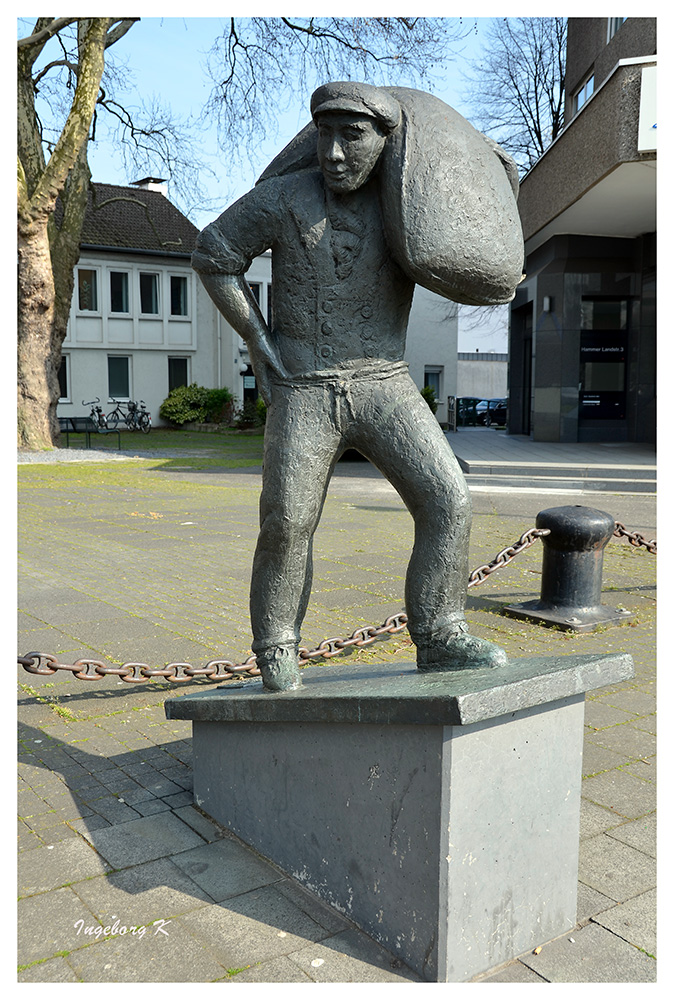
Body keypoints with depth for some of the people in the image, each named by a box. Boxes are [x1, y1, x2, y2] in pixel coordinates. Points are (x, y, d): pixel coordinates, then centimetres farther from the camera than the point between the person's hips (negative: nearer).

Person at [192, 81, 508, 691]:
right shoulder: (284, 198, -5)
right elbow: (214, 256, 5)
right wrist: (257, 342, -1)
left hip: (385, 387, 2)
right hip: (304, 392, -2)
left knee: (447, 501, -12)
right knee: (286, 525, -6)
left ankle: (440, 640, 0)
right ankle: (277, 652, 15)